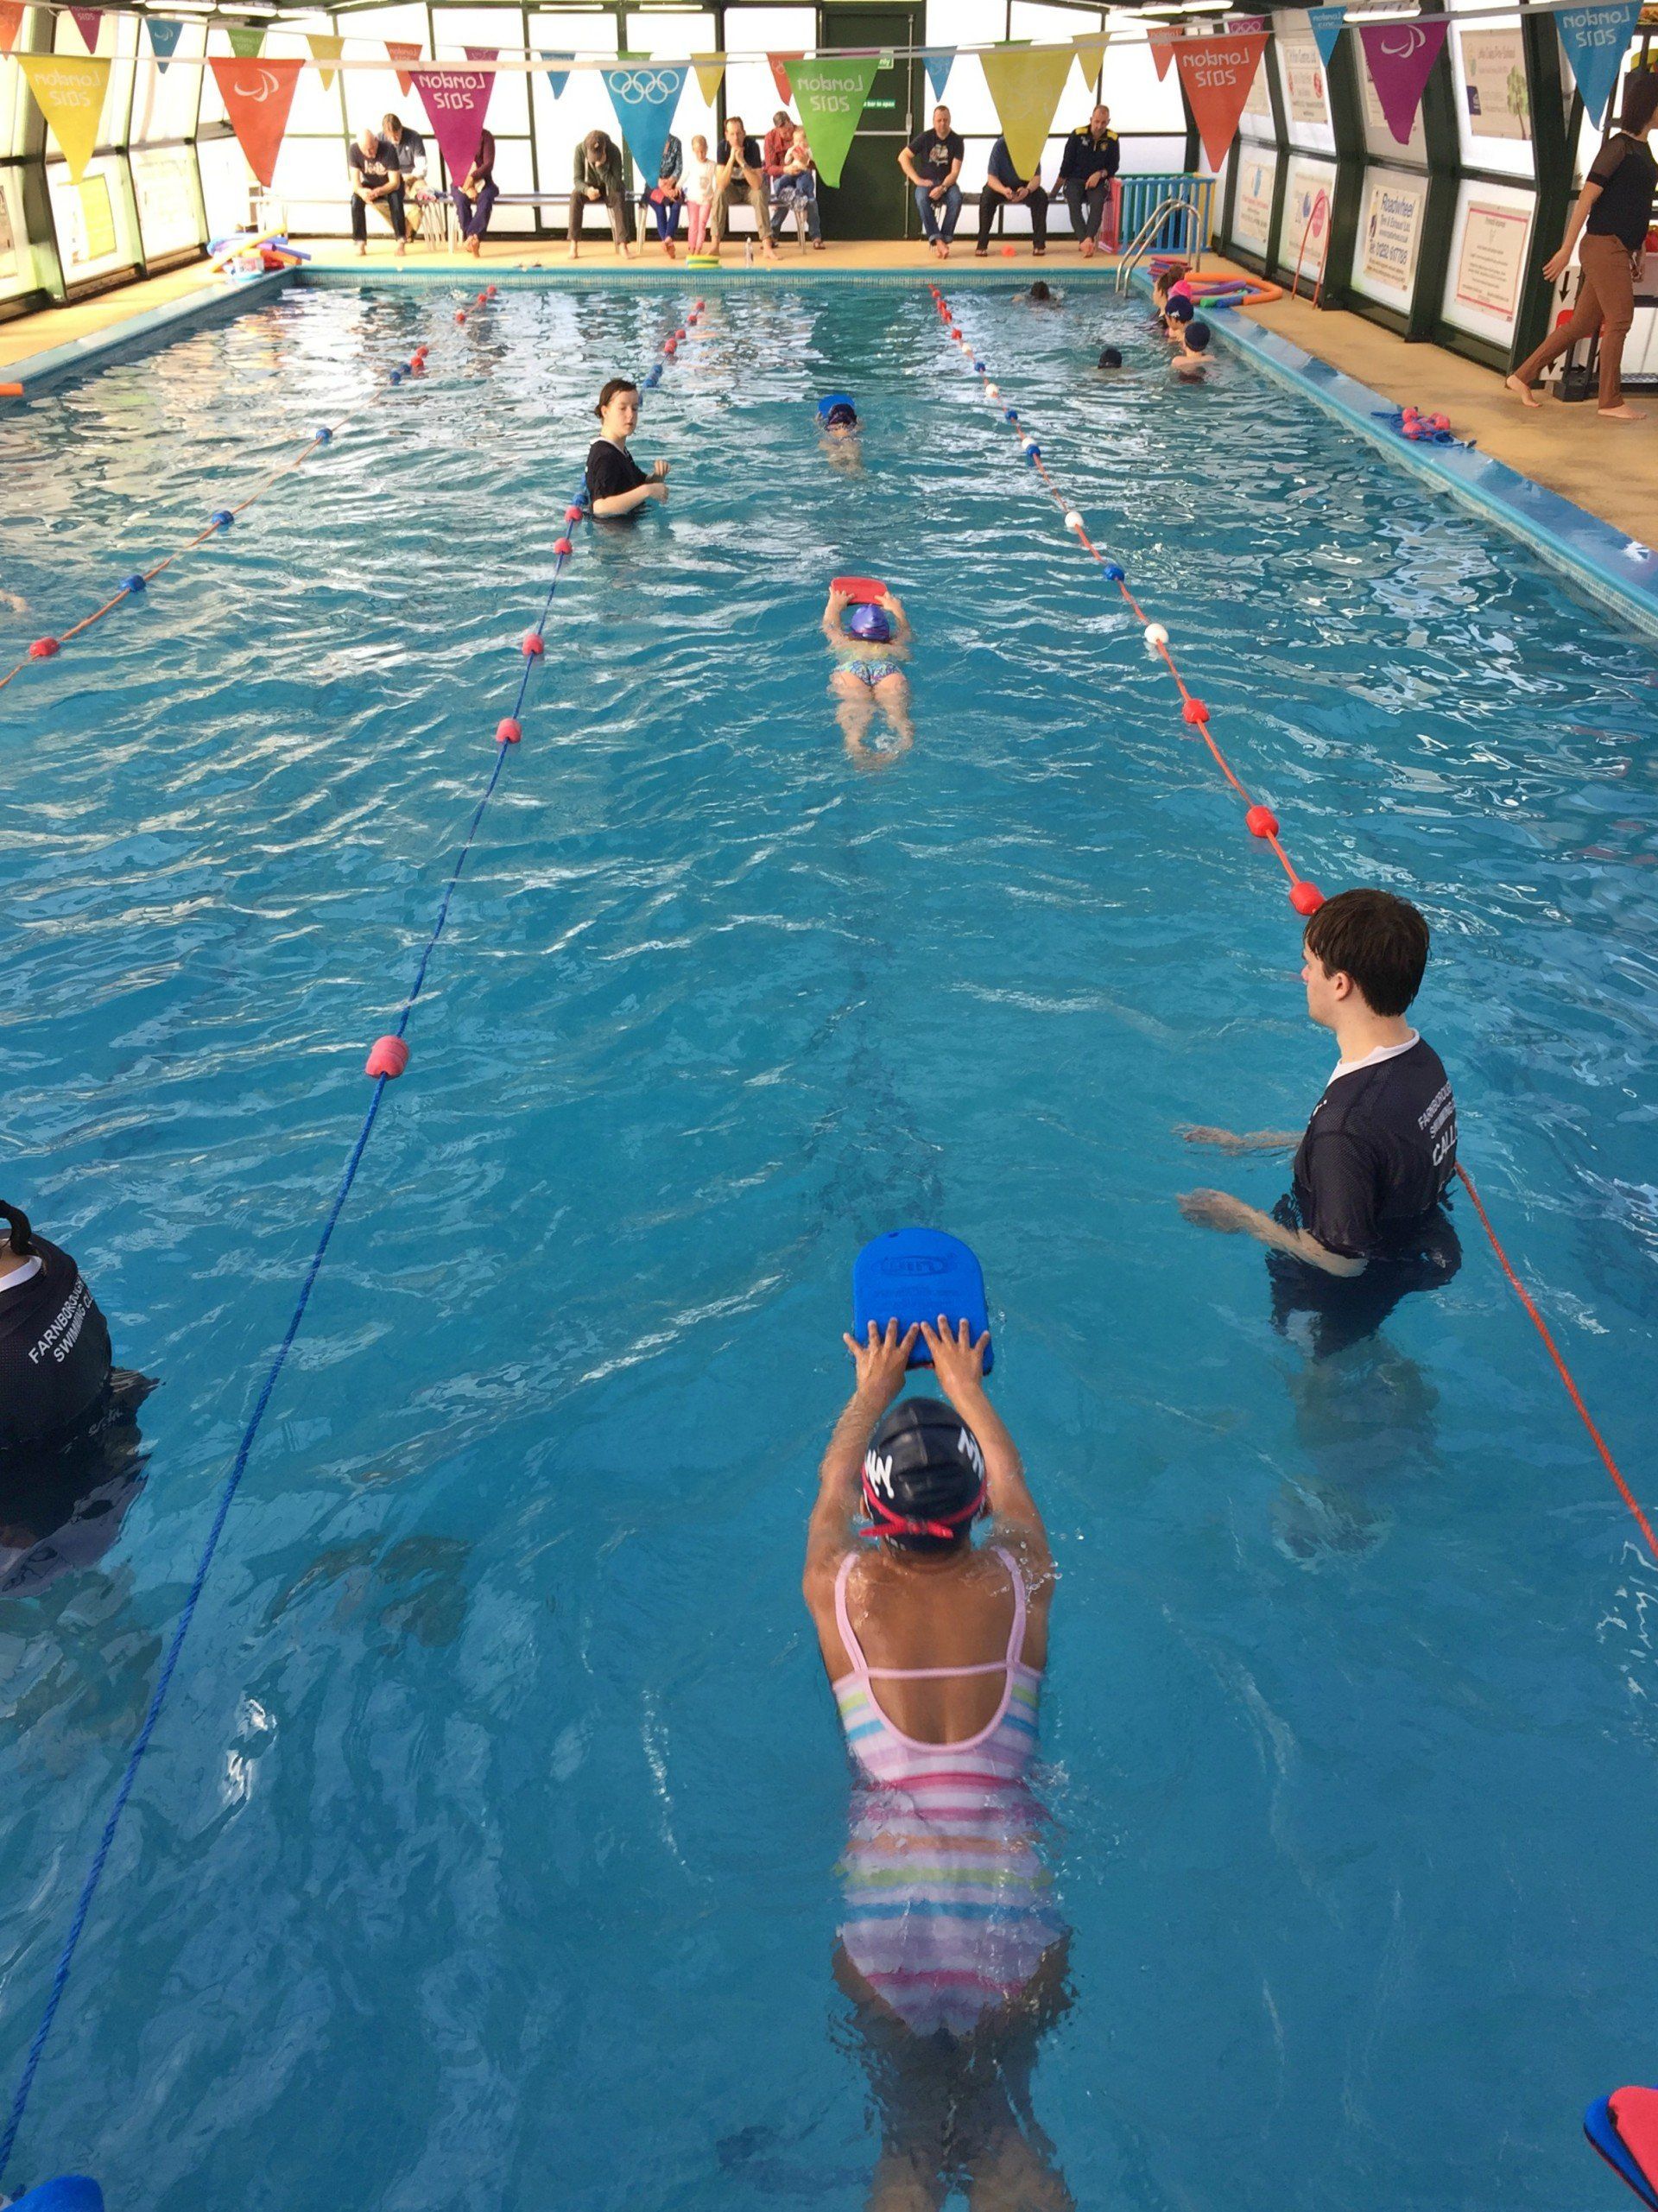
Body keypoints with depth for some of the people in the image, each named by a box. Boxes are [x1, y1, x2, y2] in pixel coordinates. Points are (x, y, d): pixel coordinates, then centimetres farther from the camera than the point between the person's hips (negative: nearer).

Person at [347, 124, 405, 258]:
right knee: (356, 199, -28)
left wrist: (377, 192, -48)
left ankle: (401, 241, -30)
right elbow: (355, 181, -23)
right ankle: (360, 242, -22)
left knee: (395, 198, -35)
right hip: (369, 185, 2)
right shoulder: (353, 150, -23)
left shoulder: (387, 149, -30)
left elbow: (395, 182, -30)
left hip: (390, 186, -2)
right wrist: (361, 191, -48)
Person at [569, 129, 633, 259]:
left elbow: (616, 185, -29)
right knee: (575, 196, -30)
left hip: (610, 187, -1)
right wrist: (587, 189, -42)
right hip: (590, 186, 1)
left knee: (618, 197, -34)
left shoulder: (614, 151, -27)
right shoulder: (580, 149, -23)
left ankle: (622, 244, -38)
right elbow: (577, 179, -20)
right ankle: (574, 244, -29)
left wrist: (601, 167, -41)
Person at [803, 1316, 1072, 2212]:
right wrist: (965, 1385, 37)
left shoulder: (839, 1592, -4)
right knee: (1010, 2140, 19)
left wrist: (873, 1388, 36)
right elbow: (1011, 1479, 19)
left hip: (883, 1926, 0)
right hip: (1014, 1919, 0)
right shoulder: (1022, 1584, -3)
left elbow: (831, 1483, 18)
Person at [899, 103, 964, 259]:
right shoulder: (925, 137, -1)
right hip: (926, 182, 0)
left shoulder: (956, 141, -2)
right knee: (922, 198, -36)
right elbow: (902, 156, -2)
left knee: (956, 198, -34)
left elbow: (955, 171, -8)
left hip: (947, 182, 0)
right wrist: (917, 179, -12)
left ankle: (945, 239, -30)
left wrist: (943, 187, -27)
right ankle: (937, 240, -43)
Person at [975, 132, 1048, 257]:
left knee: (1041, 197, -27)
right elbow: (991, 178, -23)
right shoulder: (1000, 146, -21)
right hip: (1001, 186, -1)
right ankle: (982, 245, -25)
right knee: (986, 197, -32)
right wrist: (1004, 190, -45)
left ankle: (1039, 243, -18)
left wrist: (1027, 190, -41)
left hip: (1024, 187, 1)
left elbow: (1037, 177, -17)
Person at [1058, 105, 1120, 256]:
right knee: (1074, 203, -32)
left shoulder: (1112, 139, 1)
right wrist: (1055, 190, 0)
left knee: (1097, 202, -33)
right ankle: (1086, 241, -47)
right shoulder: (1077, 134, -3)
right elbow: (1066, 163, 1)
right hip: (1075, 180, -1)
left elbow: (1113, 166, 9)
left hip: (1098, 181, 1)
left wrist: (1100, 174, -12)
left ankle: (1088, 239, -48)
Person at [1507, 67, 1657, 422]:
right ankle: (1610, 402, -1)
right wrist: (1566, 250, -16)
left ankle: (1523, 376, 18)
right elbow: (1587, 198, -13)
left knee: (1583, 324, 10)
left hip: (1618, 250, 9)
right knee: (1620, 319, -7)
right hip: (1603, 246, -9)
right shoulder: (1619, 146, -11)